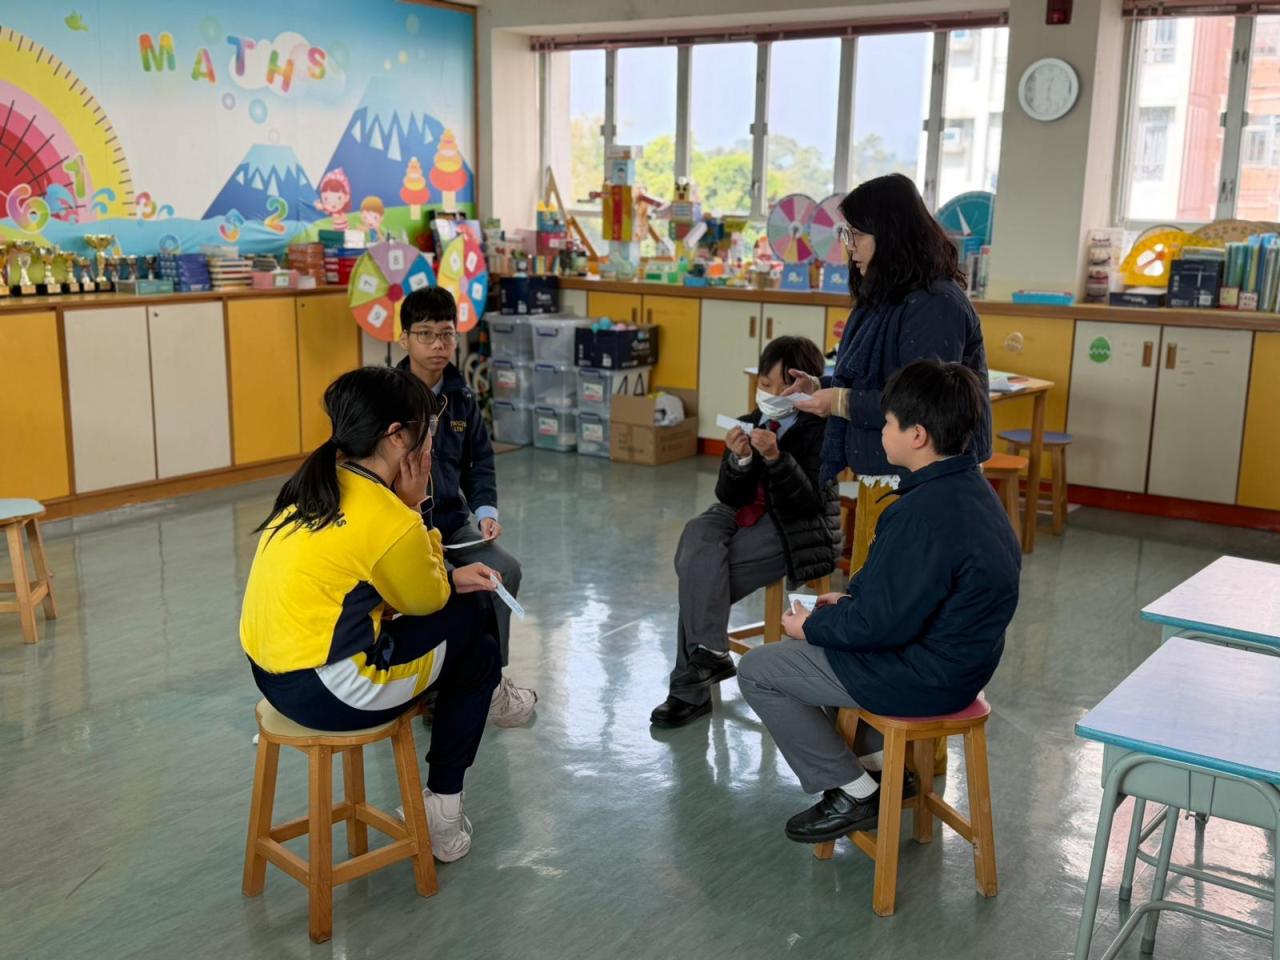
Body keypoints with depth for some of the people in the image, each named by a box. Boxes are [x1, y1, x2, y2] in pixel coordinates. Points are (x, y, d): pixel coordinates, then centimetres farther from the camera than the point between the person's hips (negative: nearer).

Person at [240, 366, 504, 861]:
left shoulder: (317, 484, 3)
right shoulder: (390, 522, -22)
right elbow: (426, 602, -2)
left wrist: (450, 579, 11)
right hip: (328, 693, -8)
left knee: (456, 605, 19)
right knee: (478, 653, 13)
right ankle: (442, 815, 20)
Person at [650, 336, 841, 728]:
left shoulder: (819, 431, -9)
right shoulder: (750, 423, 5)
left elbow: (808, 503, -18)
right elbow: (729, 497, 0)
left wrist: (776, 458, -31)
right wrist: (740, 460, -21)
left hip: (798, 529, -5)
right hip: (747, 515, 6)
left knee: (700, 574, -23)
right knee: (697, 536, -27)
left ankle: (690, 689, -15)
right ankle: (708, 652, -28)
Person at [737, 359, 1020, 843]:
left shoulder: (923, 512, -29)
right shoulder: (969, 486, 2)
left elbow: (881, 622, -25)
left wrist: (811, 626, -10)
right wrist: (850, 599, 8)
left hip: (923, 677, -10)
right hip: (961, 656, 10)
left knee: (756, 671, 0)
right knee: (823, 633, 30)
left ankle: (853, 793, 7)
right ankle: (878, 760, 26)